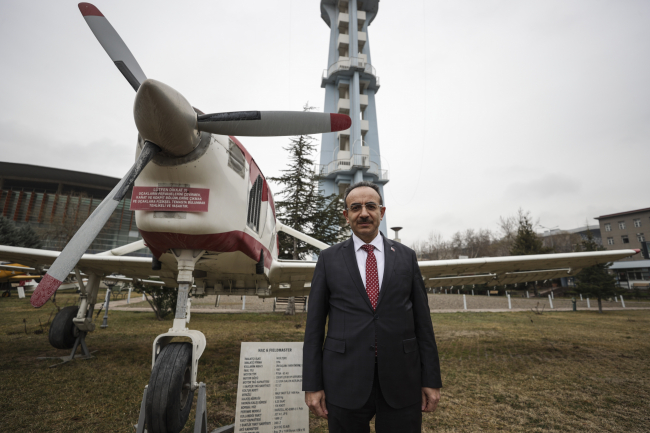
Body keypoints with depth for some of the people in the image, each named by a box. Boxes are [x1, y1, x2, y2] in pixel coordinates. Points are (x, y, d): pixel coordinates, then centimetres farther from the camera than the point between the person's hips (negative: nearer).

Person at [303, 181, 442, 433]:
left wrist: (431, 380, 3)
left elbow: (422, 320, 5)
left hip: (401, 381, 1)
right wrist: (312, 385, -2)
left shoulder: (406, 256, 5)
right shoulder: (329, 258, 1)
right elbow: (314, 323, 1)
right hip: (344, 381, 0)